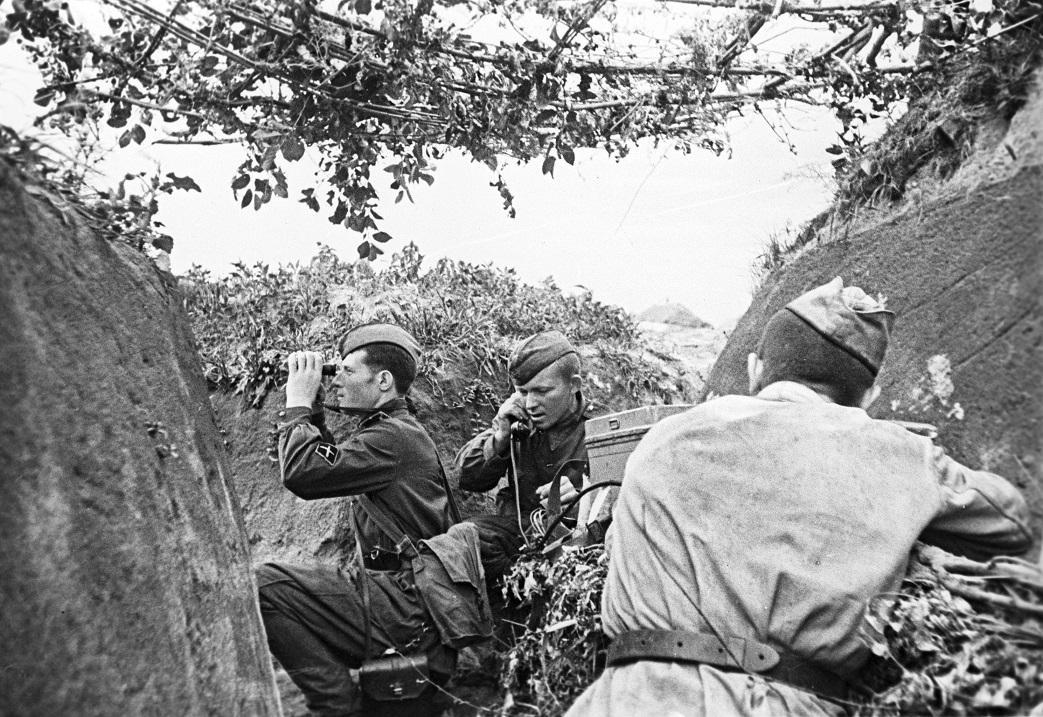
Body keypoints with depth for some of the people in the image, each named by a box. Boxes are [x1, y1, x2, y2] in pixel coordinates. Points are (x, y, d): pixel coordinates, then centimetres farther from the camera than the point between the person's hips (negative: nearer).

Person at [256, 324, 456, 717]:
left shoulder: (394, 437, -15)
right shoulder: (397, 431, 18)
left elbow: (301, 473, -21)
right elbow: (328, 462, 26)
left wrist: (298, 403, -7)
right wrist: (311, 406, 15)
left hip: (406, 607, -11)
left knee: (264, 585, -19)